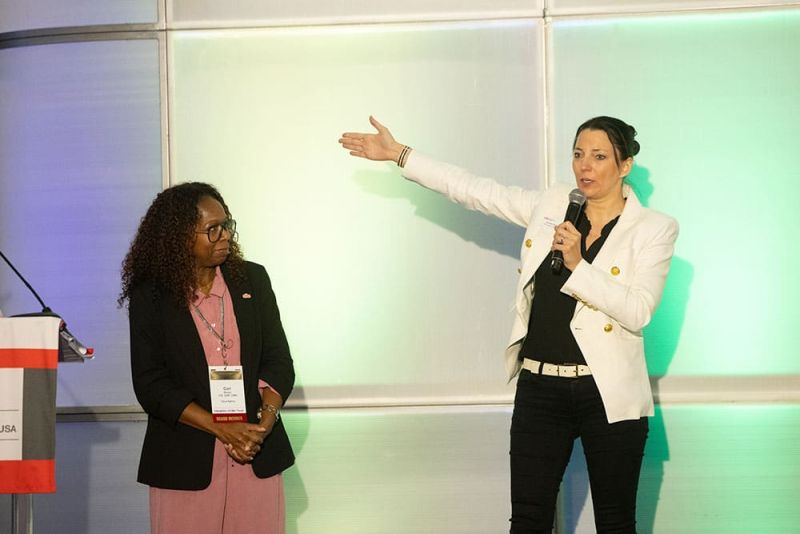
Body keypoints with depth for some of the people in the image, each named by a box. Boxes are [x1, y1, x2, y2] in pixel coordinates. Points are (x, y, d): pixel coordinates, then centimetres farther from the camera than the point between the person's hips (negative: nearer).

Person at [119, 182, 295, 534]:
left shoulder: (253, 279, 7)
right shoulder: (150, 297, -2)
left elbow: (279, 362, 7)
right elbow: (151, 386, -7)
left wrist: (265, 421, -11)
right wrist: (222, 429, -15)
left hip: (258, 456, 3)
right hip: (185, 463, -2)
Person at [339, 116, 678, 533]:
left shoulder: (655, 229, -2)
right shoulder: (551, 205, 9)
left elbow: (638, 312, -13)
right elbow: (475, 191, 13)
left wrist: (577, 265, -21)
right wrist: (398, 153, 13)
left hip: (609, 395, -3)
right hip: (540, 389, 3)